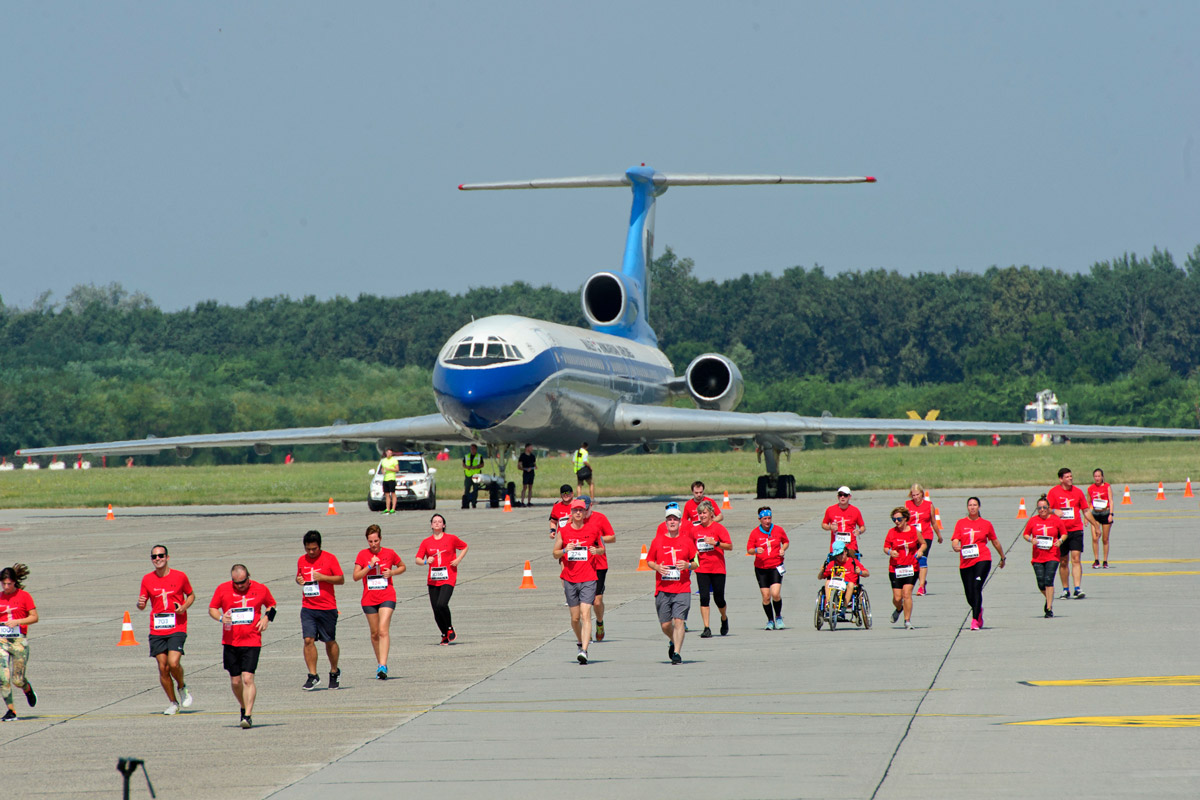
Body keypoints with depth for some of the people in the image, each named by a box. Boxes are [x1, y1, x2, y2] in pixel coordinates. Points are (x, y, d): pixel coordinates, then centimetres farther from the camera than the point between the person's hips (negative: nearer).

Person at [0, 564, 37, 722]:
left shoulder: (24, 596, -1)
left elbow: (34, 617, -2)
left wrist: (17, 621, -15)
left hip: (19, 640, -2)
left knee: (18, 680, -2)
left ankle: (28, 689, 34)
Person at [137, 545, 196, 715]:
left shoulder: (179, 577, 0)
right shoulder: (147, 579, 5)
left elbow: (191, 595, 14)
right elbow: (142, 606, 10)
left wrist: (184, 607, -7)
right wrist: (140, 603, -15)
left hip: (177, 629, -3)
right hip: (156, 630, 3)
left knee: (173, 663, -19)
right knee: (163, 667, 0)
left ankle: (182, 688, 12)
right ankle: (173, 702, 16)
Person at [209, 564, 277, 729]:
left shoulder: (260, 590, 1)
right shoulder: (222, 589, 1)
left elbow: (271, 604, 18)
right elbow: (212, 608, 9)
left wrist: (267, 618, -2)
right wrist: (221, 618, -12)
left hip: (252, 642, -2)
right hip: (230, 642, 2)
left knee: (248, 678, -15)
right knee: (235, 681, 8)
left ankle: (248, 716, -17)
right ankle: (244, 708, 32)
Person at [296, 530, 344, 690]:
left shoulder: (329, 558, -3)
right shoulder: (302, 560, 9)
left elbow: (341, 579, -4)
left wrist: (322, 577, -16)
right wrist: (298, 580, -1)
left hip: (327, 608, -3)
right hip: (308, 608, 3)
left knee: (330, 642, 7)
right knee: (308, 640, -10)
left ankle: (334, 672, 28)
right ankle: (313, 676, -6)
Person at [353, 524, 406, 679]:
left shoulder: (389, 553, 1)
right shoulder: (363, 554, 1)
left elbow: (403, 567, 16)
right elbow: (356, 576, -4)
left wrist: (392, 572, -4)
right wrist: (370, 566, -16)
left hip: (387, 597, -2)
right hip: (369, 599, 2)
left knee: (383, 630, -17)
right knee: (374, 633, 9)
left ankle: (383, 667, -24)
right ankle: (381, 664, 25)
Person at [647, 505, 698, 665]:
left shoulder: (687, 541, 5)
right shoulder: (658, 541, 6)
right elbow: (649, 561, 14)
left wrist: (687, 565, -11)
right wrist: (657, 567, -8)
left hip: (682, 589, -2)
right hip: (662, 590, 2)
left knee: (679, 620, -13)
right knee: (665, 624, 5)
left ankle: (677, 652, -9)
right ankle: (673, 641, 35)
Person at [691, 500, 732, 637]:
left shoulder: (718, 528, -5)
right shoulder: (695, 530, 6)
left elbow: (730, 546, -9)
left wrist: (715, 543, -22)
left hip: (718, 568, -2)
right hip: (702, 568, 2)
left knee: (719, 598, 4)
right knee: (704, 597, -9)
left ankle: (724, 619, 35)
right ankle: (706, 628, -7)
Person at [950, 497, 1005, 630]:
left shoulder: (986, 524, 8)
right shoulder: (961, 523, 9)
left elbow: (995, 542, 20)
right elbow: (954, 540, 2)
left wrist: (1002, 557, 29)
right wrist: (955, 547, -22)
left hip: (982, 559, -2)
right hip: (965, 562, 2)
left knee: (977, 587, -21)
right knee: (970, 596, 4)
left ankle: (975, 620, -20)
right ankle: (979, 611, 37)